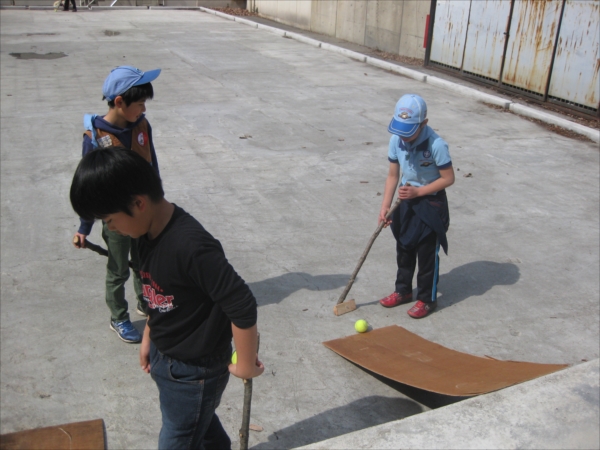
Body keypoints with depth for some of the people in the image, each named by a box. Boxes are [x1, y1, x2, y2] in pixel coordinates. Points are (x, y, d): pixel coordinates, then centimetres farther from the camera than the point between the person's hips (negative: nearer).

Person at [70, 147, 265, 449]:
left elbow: (242, 307, -32)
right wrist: (148, 338, 17)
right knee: (201, 425, 30)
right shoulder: (148, 232, -6)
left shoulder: (192, 246, -35)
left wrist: (245, 365, -20)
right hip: (162, 357, 8)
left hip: (194, 372, -8)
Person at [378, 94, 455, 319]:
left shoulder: (436, 145, -26)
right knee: (404, 249, 18)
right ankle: (403, 291, 36)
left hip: (431, 203, -5)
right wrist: (385, 206, -7)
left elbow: (448, 178, -17)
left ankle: (427, 299, 23)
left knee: (427, 254, 6)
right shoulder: (396, 140, -11)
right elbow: (393, 174, -2)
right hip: (406, 201, 6)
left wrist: (418, 191, -22)